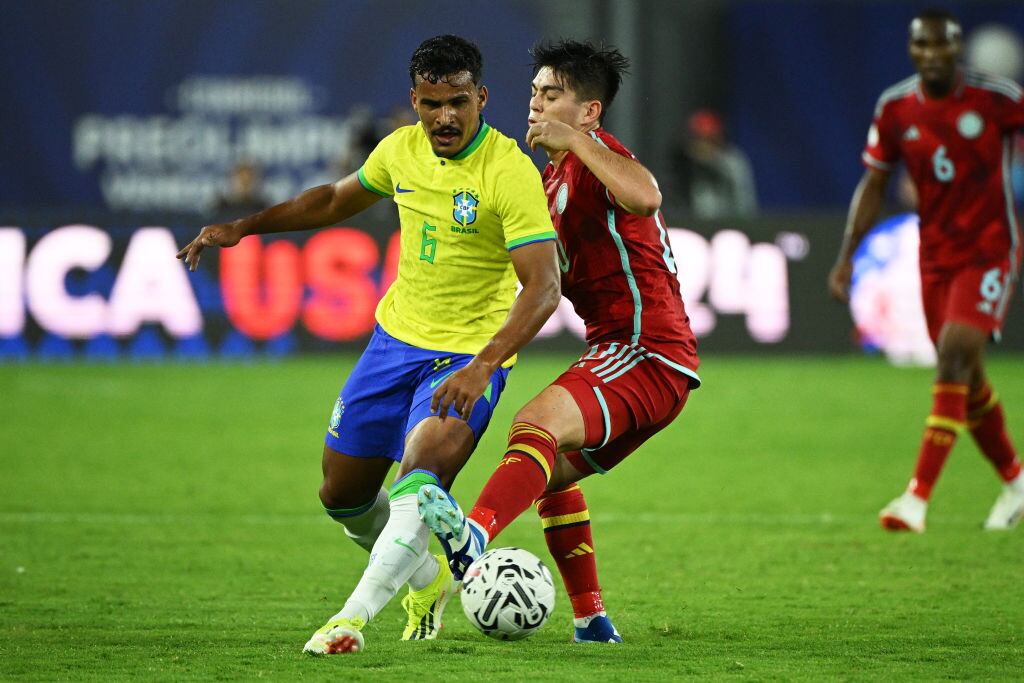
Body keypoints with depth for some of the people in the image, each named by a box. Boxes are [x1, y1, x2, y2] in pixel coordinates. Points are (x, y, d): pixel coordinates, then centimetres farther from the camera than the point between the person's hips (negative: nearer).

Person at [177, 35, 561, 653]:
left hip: (471, 354, -7)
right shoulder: (401, 150, -2)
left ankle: (353, 618, -31)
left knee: (418, 481, -30)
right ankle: (427, 580, 36)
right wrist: (244, 227, 14)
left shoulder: (511, 172, -22)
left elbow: (543, 287, -28)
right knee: (342, 495, 12)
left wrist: (483, 366, -39)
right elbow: (336, 200, 20)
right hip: (397, 337, 7)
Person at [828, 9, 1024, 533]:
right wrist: (847, 256, 0)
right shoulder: (894, 108, -1)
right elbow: (873, 185, 7)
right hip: (935, 254, 4)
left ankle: (918, 497, -25)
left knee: (954, 357, -21)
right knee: (966, 379, 8)